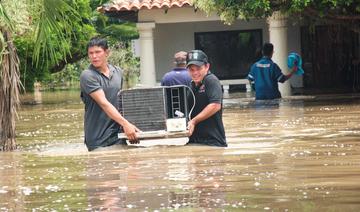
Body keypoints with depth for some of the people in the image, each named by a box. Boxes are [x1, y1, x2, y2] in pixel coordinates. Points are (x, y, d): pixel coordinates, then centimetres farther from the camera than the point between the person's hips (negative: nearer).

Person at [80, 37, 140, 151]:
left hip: (118, 134, 5)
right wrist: (125, 124, -28)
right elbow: (103, 103, -19)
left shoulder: (118, 72, 11)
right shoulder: (87, 76, -10)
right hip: (98, 138, -5)